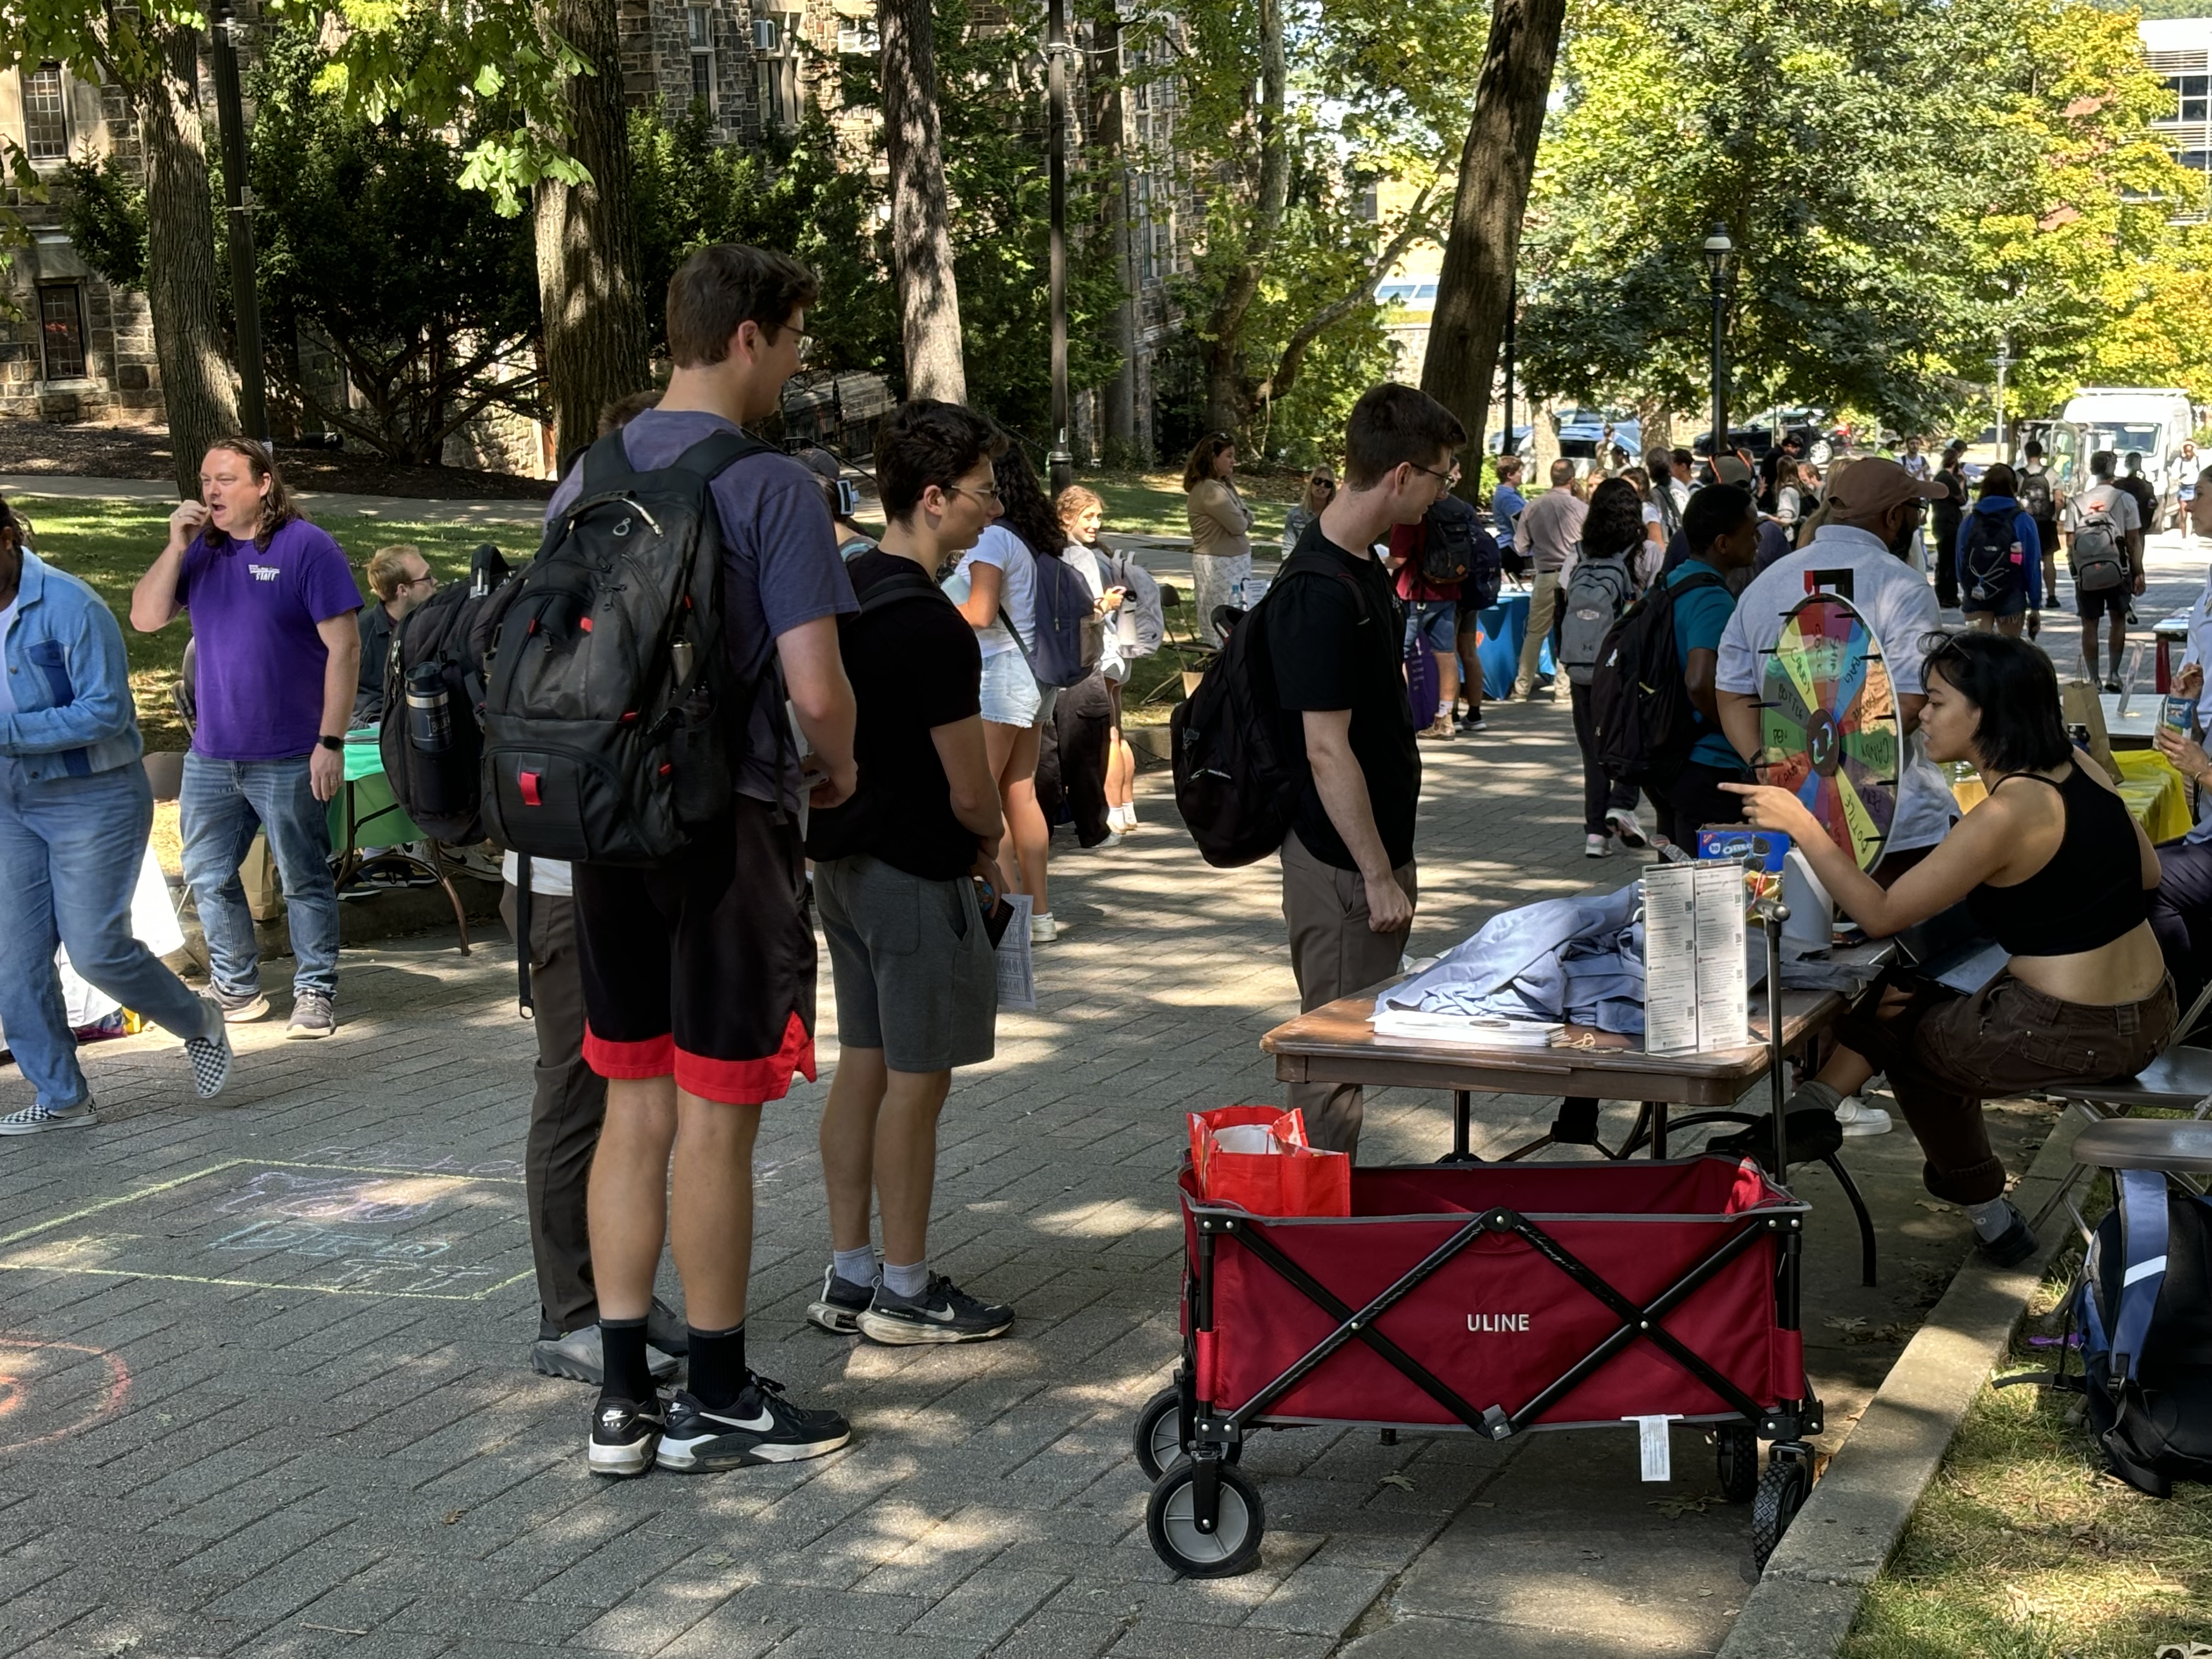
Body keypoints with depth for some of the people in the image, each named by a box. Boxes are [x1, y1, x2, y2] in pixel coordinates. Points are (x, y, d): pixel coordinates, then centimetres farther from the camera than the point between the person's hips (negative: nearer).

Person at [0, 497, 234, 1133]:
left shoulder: (68, 606, -16)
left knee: (95, 948, -7)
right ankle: (61, 1098, 14)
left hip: (92, 799, -7)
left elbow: (106, 711, -20)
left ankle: (199, 1023, 20)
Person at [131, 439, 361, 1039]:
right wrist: (177, 545, -9)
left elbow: (344, 647, -12)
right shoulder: (201, 550, 8)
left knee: (304, 880, 4)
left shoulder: (306, 547, -9)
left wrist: (332, 741, -16)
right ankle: (236, 990, 25)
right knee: (208, 877, 11)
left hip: (288, 759, -6)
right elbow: (145, 618, 3)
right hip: (211, 757, 6)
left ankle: (315, 992, 16)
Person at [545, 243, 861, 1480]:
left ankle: (624, 1400, 18)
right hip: (729, 823, -6)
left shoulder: (588, 477, 9)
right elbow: (816, 689, -17)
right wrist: (839, 769, 3)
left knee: (635, 1106, 13)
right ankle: (716, 1402, 14)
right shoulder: (773, 487, -12)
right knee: (715, 1117, 3)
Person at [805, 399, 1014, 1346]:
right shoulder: (931, 627, -21)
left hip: (843, 858, 9)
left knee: (862, 1064, 14)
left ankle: (848, 1278, 21)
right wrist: (989, 841, 5)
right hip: (915, 871, -9)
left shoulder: (843, 588, 7)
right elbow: (969, 788, -18)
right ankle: (904, 1294, 10)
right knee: (916, 1080, 1)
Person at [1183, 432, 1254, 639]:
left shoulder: (1224, 486, 14)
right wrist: (1242, 519, 4)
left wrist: (1243, 517, -9)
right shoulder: (1210, 490, -18)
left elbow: (1248, 519, 13)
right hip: (1217, 564, -10)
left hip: (1234, 562, 10)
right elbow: (1238, 525, -18)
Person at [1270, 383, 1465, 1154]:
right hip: (1341, 860, -10)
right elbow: (1327, 751, -23)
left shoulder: (1363, 564, 9)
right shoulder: (1320, 593, -23)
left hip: (1371, 846, 10)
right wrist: (1378, 876, -21)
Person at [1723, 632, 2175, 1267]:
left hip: (2071, 1034, -8)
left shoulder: (2007, 814, -23)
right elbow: (2147, 873, 13)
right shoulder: (2077, 765, 0)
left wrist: (1801, 825, -14)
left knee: (1902, 1029, 19)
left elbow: (1880, 914, -17)